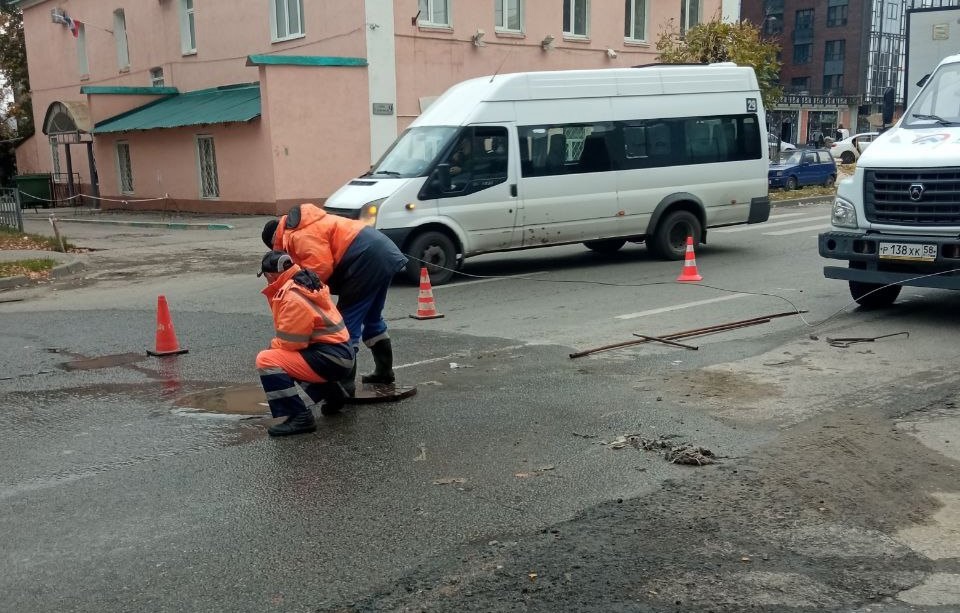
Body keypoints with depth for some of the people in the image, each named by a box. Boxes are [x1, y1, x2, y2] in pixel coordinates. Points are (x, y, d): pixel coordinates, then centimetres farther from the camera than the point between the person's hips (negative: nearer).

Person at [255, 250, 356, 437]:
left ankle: (300, 417, -20)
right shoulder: (306, 283, 11)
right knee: (291, 358, 33)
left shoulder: (293, 298, -18)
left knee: (266, 360, -16)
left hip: (331, 358, -10)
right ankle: (332, 395, 32)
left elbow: (289, 342, -17)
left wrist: (272, 345, 1)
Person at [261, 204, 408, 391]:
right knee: (372, 317, 23)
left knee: (347, 320, -7)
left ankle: (344, 384, -6)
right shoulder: (306, 226, 21)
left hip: (367, 258, -11)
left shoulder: (299, 236, -11)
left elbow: (321, 268, -20)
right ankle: (384, 371, 34)